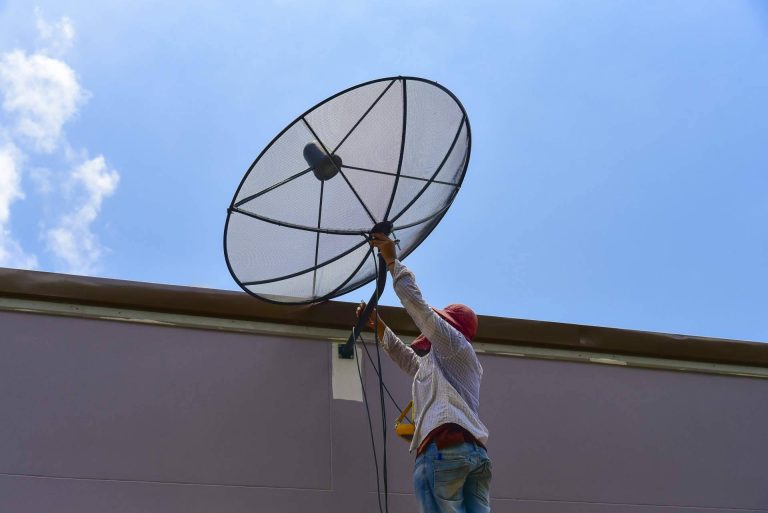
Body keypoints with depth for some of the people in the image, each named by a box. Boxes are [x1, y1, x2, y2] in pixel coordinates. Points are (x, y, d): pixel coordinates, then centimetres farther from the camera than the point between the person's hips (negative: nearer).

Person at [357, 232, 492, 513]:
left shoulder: (453, 342, 12)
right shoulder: (444, 361, 36)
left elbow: (415, 302, 7)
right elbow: (406, 358, 47)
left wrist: (392, 260, 17)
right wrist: (376, 324, 47)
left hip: (444, 447, -9)